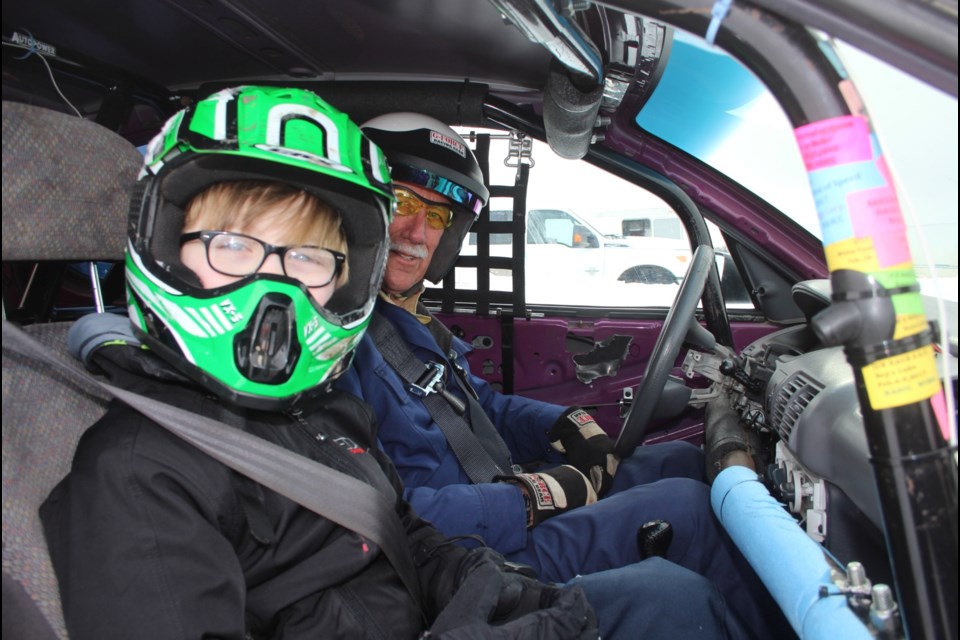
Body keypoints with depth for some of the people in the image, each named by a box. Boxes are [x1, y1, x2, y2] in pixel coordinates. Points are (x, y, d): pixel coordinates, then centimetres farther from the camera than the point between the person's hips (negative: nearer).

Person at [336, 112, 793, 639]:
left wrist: (568, 425, 0)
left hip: (501, 501, 10)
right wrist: (536, 498, -22)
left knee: (682, 460, 11)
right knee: (685, 505, -13)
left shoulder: (410, 323, 12)